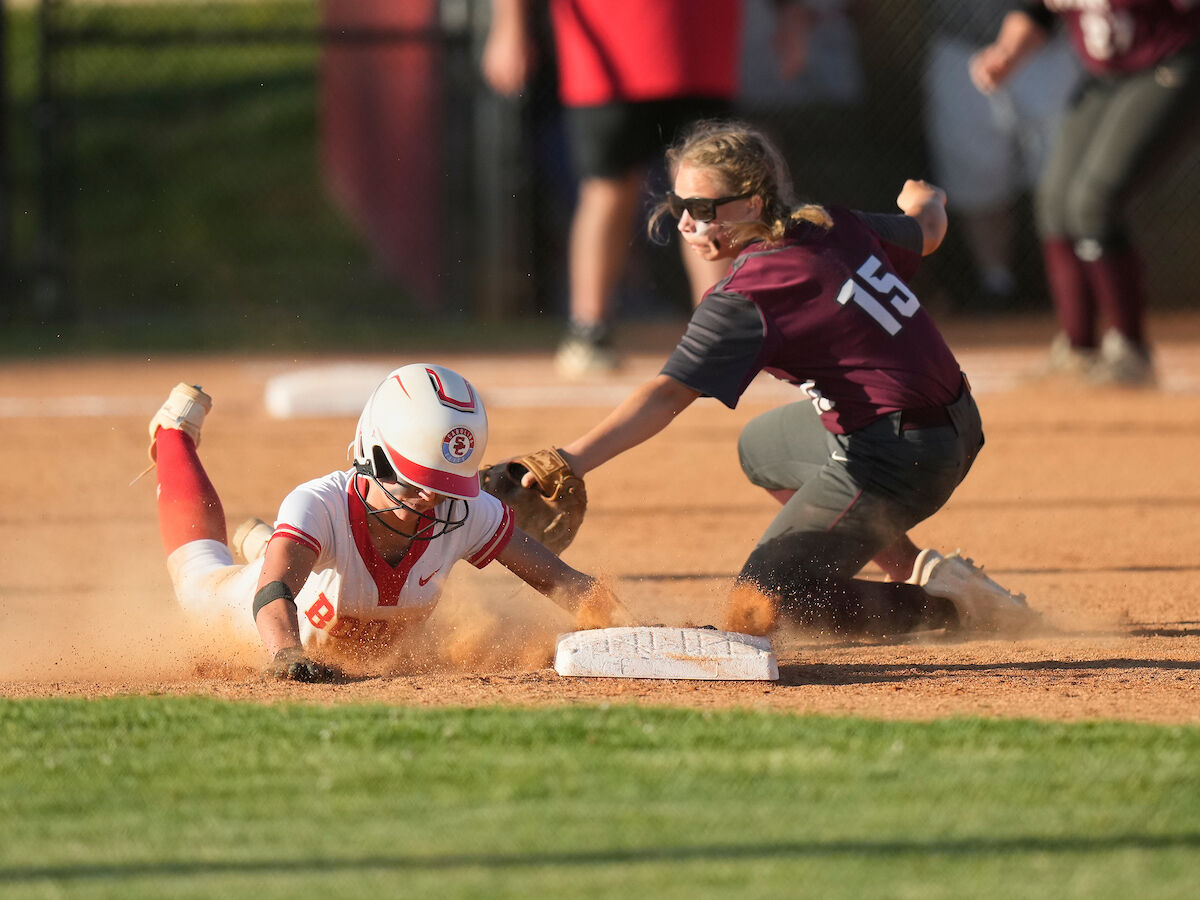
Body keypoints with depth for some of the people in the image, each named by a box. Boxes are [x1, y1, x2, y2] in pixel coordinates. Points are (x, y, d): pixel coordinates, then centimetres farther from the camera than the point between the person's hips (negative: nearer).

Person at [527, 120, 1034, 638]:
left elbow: (665, 397, -30)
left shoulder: (744, 301, -20)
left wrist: (572, 460, -38)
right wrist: (925, 200, 48)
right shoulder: (833, 227, 3)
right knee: (762, 447, 34)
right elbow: (927, 232, 23)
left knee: (755, 609, -8)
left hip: (898, 459, -10)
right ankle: (915, 569, 22)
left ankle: (952, 604, -4)